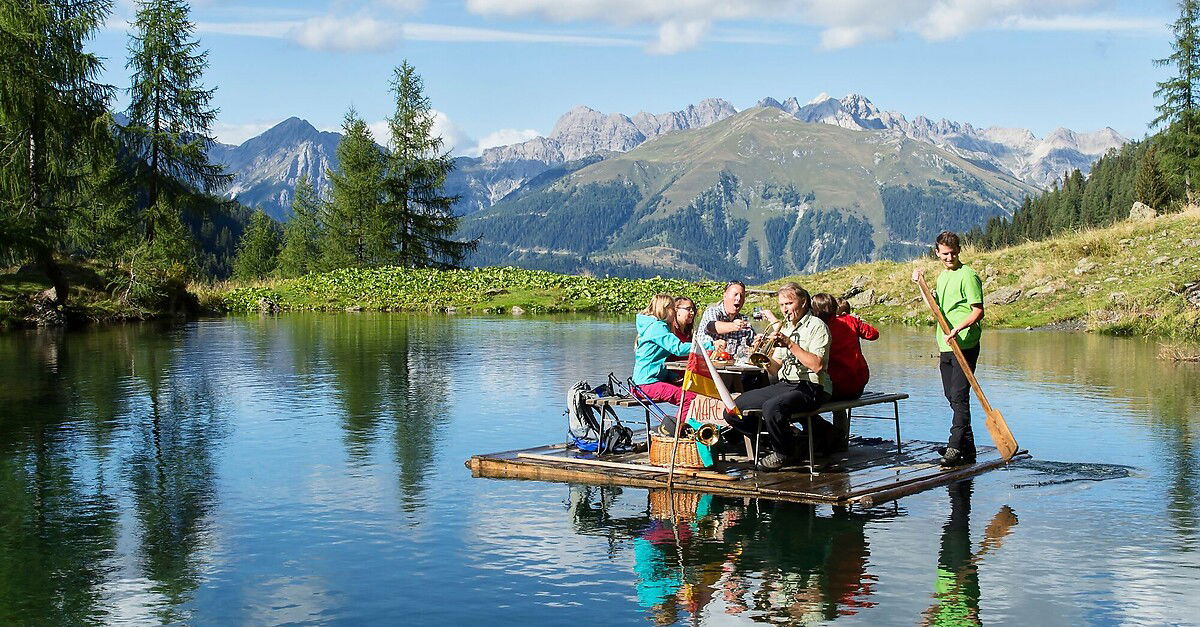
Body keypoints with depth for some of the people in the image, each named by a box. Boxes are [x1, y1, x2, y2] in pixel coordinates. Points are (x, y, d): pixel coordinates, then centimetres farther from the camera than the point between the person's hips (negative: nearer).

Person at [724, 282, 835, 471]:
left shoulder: (816, 326, -4)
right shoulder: (784, 329, 20)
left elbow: (817, 365, -19)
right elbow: (776, 370, 15)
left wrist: (791, 345, -19)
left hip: (810, 388, -8)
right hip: (784, 385, 8)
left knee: (772, 407, -37)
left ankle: (784, 452, -8)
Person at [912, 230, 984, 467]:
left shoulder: (968, 275, -10)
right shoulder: (943, 275, 17)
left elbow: (978, 311, -16)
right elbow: (935, 304, 28)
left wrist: (957, 329, -30)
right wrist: (921, 284, 15)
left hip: (965, 346, -9)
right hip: (946, 347, 9)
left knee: (959, 396, -12)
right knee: (952, 397, 11)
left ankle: (955, 446, -14)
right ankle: (967, 447, 19)